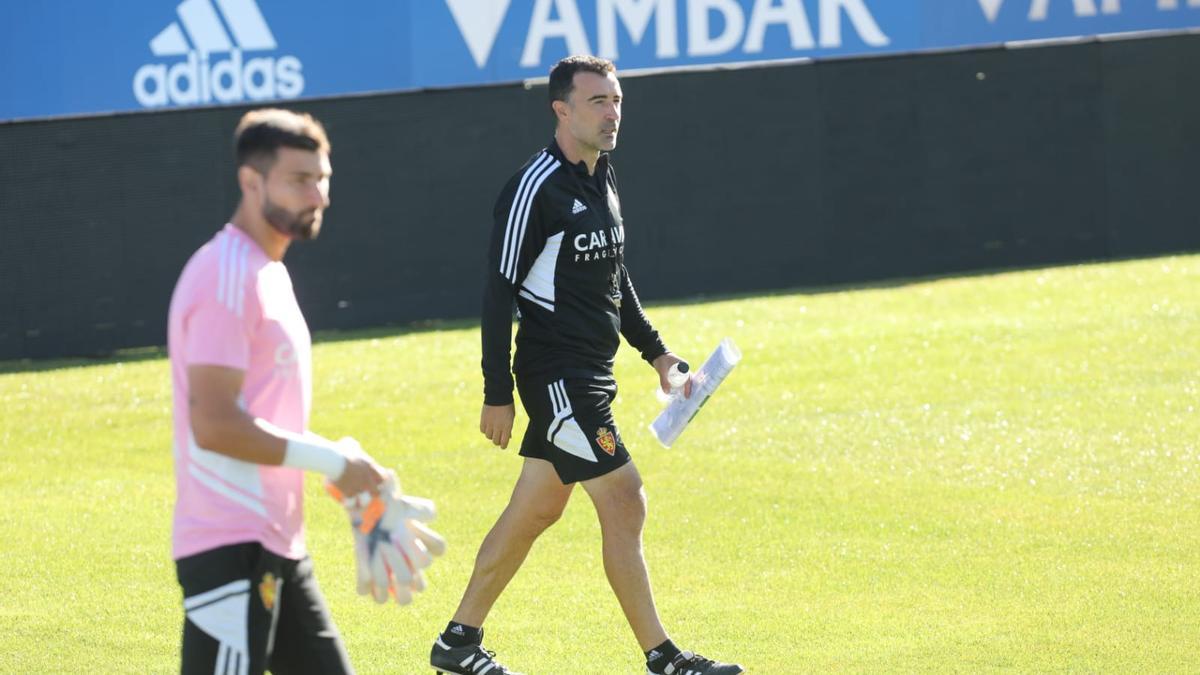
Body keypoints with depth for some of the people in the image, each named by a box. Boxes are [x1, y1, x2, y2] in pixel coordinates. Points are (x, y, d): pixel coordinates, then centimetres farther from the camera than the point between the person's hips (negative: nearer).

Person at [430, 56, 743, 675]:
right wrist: (497, 394, -17)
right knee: (624, 503, -9)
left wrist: (654, 350, 22)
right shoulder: (536, 188, -16)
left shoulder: (602, 178, 12)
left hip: (590, 376, 9)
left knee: (534, 510, 13)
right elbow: (499, 293, -15)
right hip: (556, 375, -9)